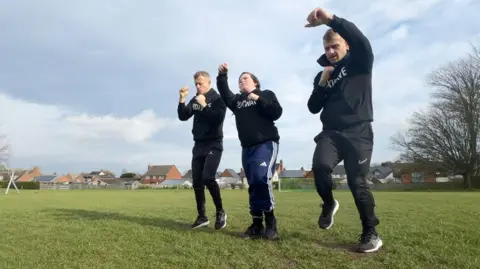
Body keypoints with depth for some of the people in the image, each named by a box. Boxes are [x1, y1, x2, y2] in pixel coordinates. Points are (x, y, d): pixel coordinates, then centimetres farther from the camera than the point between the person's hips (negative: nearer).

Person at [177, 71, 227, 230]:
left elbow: (218, 119, -18)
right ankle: (202, 216, 13)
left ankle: (220, 212, -2)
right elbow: (183, 117, 5)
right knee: (197, 181, 3)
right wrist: (182, 99, -7)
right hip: (198, 145, 6)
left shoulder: (218, 99, -5)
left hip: (214, 144, -6)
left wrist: (204, 105, -19)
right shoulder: (195, 100, 11)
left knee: (208, 177, -20)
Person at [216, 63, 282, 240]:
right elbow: (224, 94, 0)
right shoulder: (237, 100, 19)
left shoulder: (266, 94, 10)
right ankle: (257, 225, 11)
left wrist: (258, 99, -9)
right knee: (253, 185, 5)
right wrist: (222, 75, -11)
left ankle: (270, 222, -12)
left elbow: (277, 113, -5)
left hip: (266, 143, -5)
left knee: (261, 177, -24)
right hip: (247, 147, 5)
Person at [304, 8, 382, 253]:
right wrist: (322, 83, -3)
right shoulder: (322, 75, 18)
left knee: (357, 182, -8)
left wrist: (331, 19, -31)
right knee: (320, 166, -25)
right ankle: (329, 203, 5)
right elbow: (313, 108, 12)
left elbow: (361, 40, -19)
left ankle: (371, 233, 11)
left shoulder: (359, 63, 5)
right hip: (331, 133, 3)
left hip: (358, 132, -3)